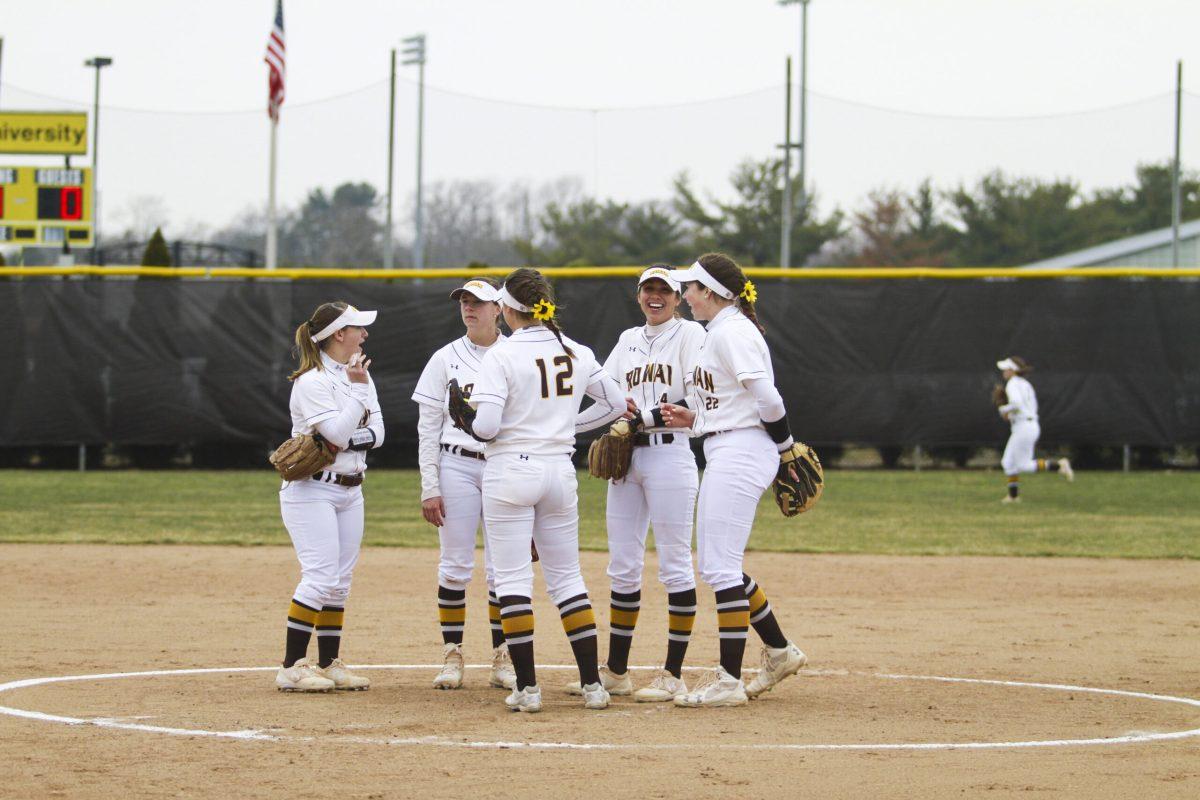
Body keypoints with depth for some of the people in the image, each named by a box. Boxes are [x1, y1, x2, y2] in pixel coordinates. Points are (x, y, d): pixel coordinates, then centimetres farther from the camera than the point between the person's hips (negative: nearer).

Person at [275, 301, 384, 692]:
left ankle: (329, 664, 14)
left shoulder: (360, 375, 11)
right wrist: (357, 389, -19)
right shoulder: (312, 381, -15)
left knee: (339, 582, 8)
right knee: (320, 577, -15)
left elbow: (376, 432, 5)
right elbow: (339, 432, -23)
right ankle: (292, 667, -13)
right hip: (312, 489, -8)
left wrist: (348, 441, -14)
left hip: (349, 490, 8)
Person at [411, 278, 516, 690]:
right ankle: (452, 656, 6)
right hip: (457, 466, 0)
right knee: (455, 563, -1)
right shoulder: (446, 359, 4)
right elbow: (428, 428, 3)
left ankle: (502, 658, 9)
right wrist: (429, 487, -4)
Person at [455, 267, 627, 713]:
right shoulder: (577, 354, 5)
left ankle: (527, 687, -5)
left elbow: (487, 427, -17)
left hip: (510, 472, -5)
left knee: (512, 579, -1)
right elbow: (617, 403, 12)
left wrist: (467, 424, 5)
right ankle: (592, 684, 8)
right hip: (560, 471, 5)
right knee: (567, 578, 12)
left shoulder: (501, 356, -11)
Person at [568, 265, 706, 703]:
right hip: (626, 455, 7)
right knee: (622, 566, 8)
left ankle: (674, 675, -4)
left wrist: (645, 417, -14)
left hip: (670, 451, -7)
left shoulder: (689, 333, -1)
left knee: (674, 563, -5)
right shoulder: (628, 340, 19)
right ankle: (616, 671, 14)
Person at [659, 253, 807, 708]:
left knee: (720, 566, -9)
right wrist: (692, 419, 9)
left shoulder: (732, 331, -14)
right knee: (714, 565, 15)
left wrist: (787, 450, -12)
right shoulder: (719, 332, 18)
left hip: (740, 452, -11)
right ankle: (780, 653, 24)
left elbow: (766, 398, -20)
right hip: (725, 455, 11)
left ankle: (729, 681, -7)